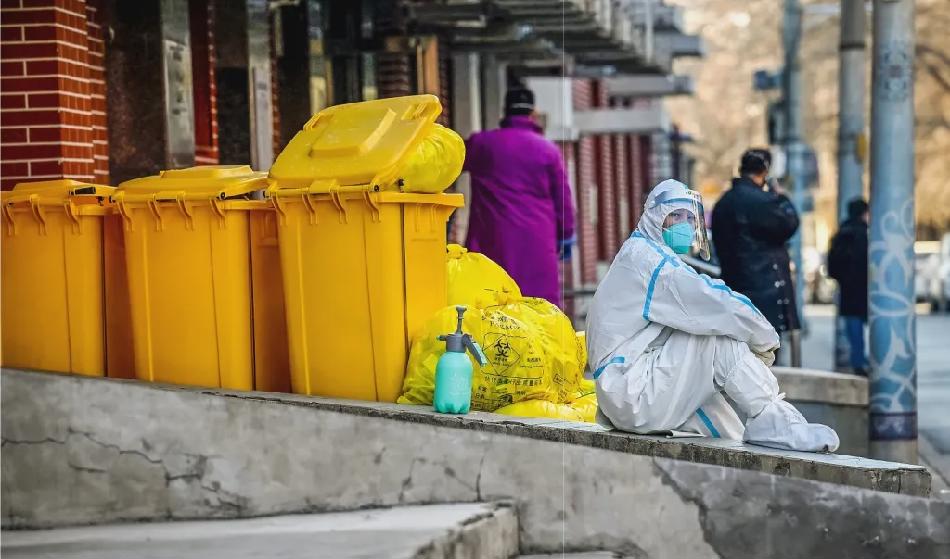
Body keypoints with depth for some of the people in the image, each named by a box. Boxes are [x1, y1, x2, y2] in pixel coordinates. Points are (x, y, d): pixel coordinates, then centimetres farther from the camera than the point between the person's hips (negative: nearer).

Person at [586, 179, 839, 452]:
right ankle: (770, 420, -16)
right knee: (720, 328, -15)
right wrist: (766, 339, -2)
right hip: (633, 394, -10)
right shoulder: (644, 254, -8)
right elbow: (714, 303, -15)